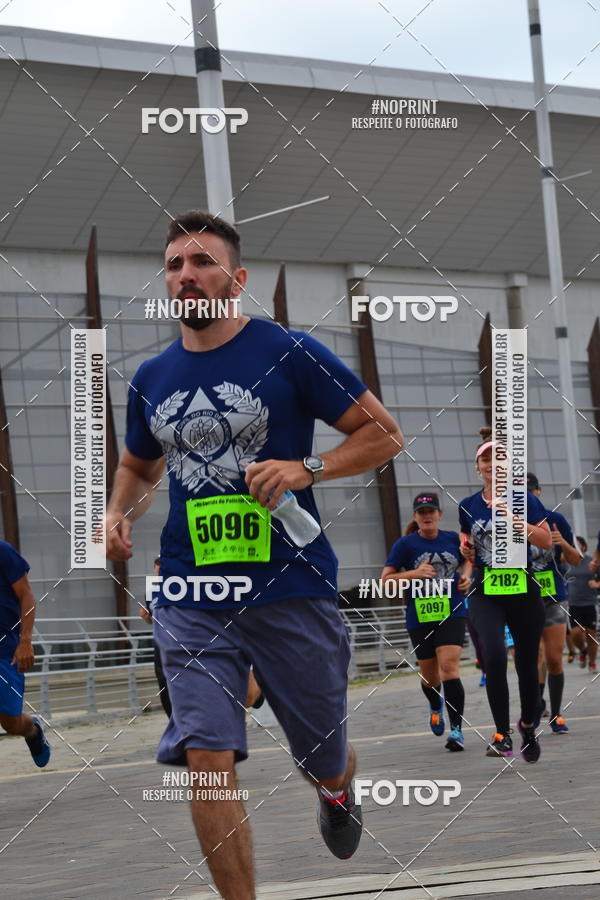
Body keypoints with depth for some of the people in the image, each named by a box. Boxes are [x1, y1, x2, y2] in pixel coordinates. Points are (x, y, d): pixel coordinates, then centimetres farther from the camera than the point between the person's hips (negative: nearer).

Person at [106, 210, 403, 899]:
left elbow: (384, 434, -2)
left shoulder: (289, 353, -4)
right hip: (189, 598, 3)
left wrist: (306, 468, -17)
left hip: (292, 590, -2)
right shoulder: (150, 378, 9)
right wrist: (118, 512, 6)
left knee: (324, 762, 13)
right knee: (206, 760, -12)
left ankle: (337, 793, 51)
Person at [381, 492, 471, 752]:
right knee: (429, 675, 12)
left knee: (449, 667, -18)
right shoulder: (405, 544, -3)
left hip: (452, 613, 0)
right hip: (420, 618, 0)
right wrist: (414, 573, -18)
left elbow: (467, 559, 25)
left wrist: (466, 575, 4)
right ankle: (436, 707, 48)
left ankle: (457, 730, -16)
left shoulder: (453, 539, 4)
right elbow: (386, 578, -4)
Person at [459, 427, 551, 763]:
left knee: (527, 664, 7)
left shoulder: (525, 500, -1)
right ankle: (503, 735, -15)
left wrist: (518, 521, -20)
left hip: (523, 592, 0)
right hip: (486, 593, 1)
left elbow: (547, 541, -7)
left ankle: (528, 727, 31)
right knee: (494, 657, -21)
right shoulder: (468, 506, 7)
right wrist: (466, 550, 1)